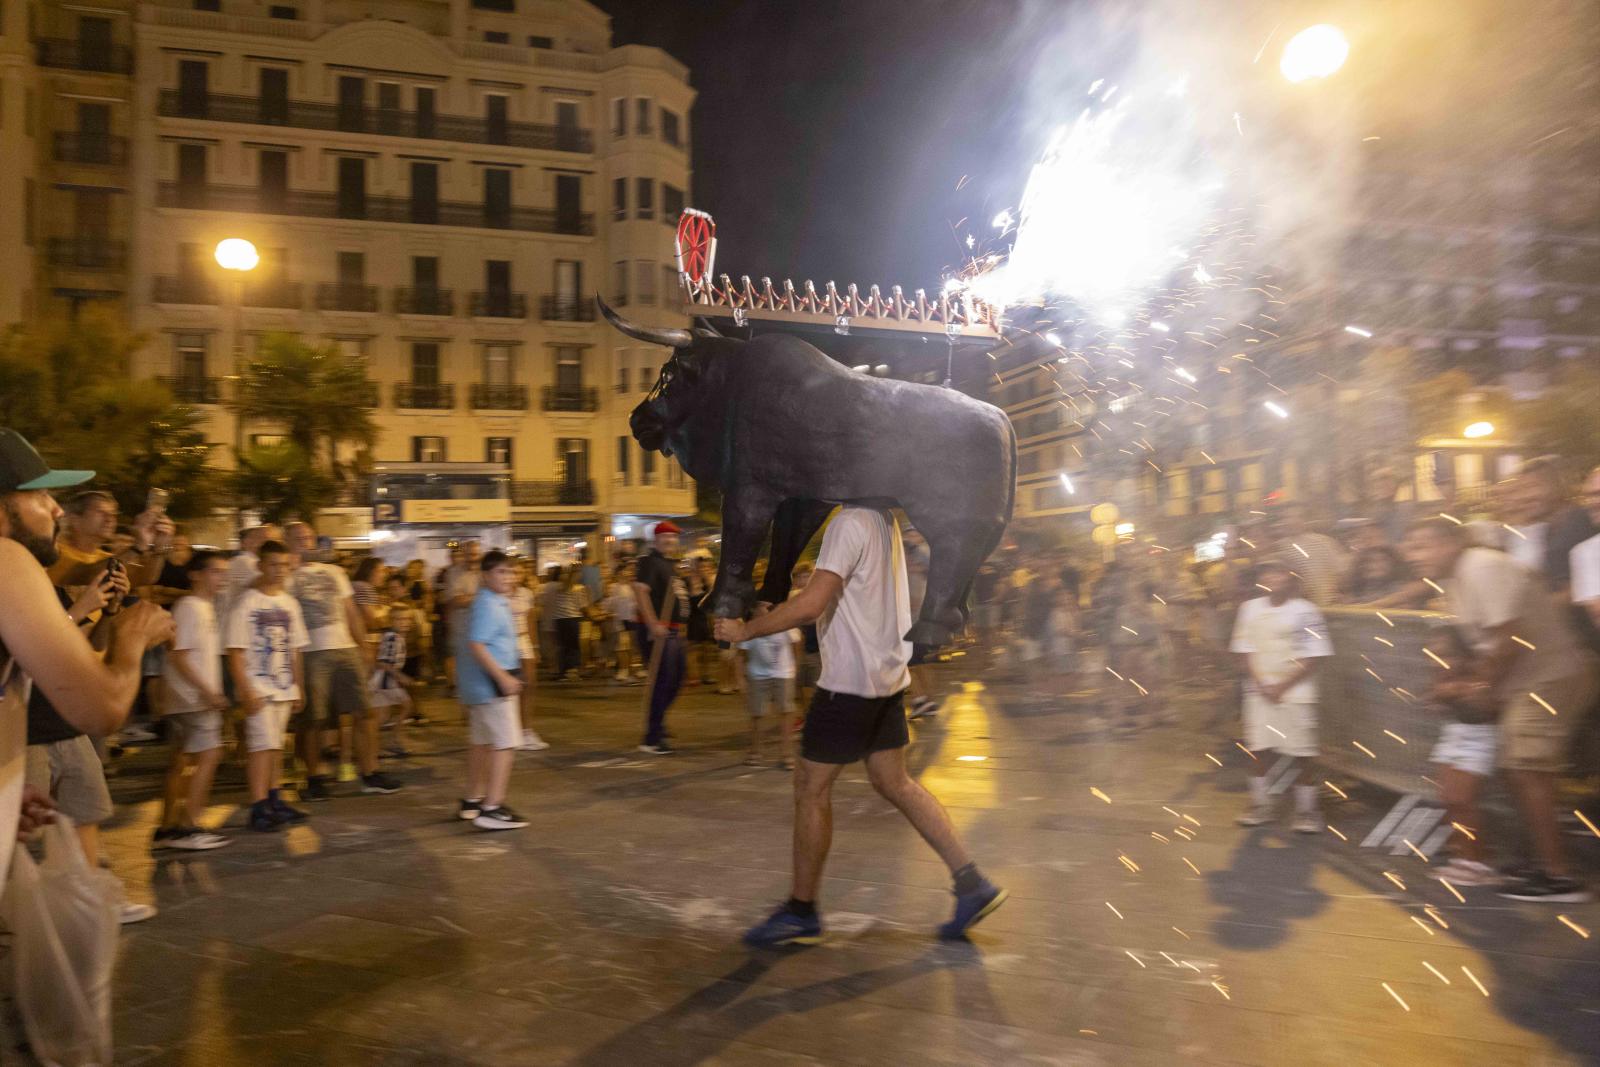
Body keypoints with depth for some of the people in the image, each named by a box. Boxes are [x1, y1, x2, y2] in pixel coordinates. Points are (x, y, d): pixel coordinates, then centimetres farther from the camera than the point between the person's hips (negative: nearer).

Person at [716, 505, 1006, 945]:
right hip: (887, 675, 9)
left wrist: (745, 630, -14)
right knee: (894, 782, 15)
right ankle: (972, 884, 14)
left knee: (811, 786, 3)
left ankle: (801, 912, 14)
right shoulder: (882, 518, 12)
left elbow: (810, 603, -24)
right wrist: (776, 614, 18)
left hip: (851, 679, -9)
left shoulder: (850, 523, -18)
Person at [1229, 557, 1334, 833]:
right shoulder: (1250, 608, 6)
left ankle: (1306, 811, 11)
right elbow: (1243, 653, 6)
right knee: (1258, 749, 8)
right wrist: (1261, 685, -6)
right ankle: (1260, 806, 21)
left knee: (1301, 754, 0)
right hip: (1259, 692, 4)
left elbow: (1313, 658, -8)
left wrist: (1282, 686, -13)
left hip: (1296, 693, -4)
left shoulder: (1305, 611, -6)